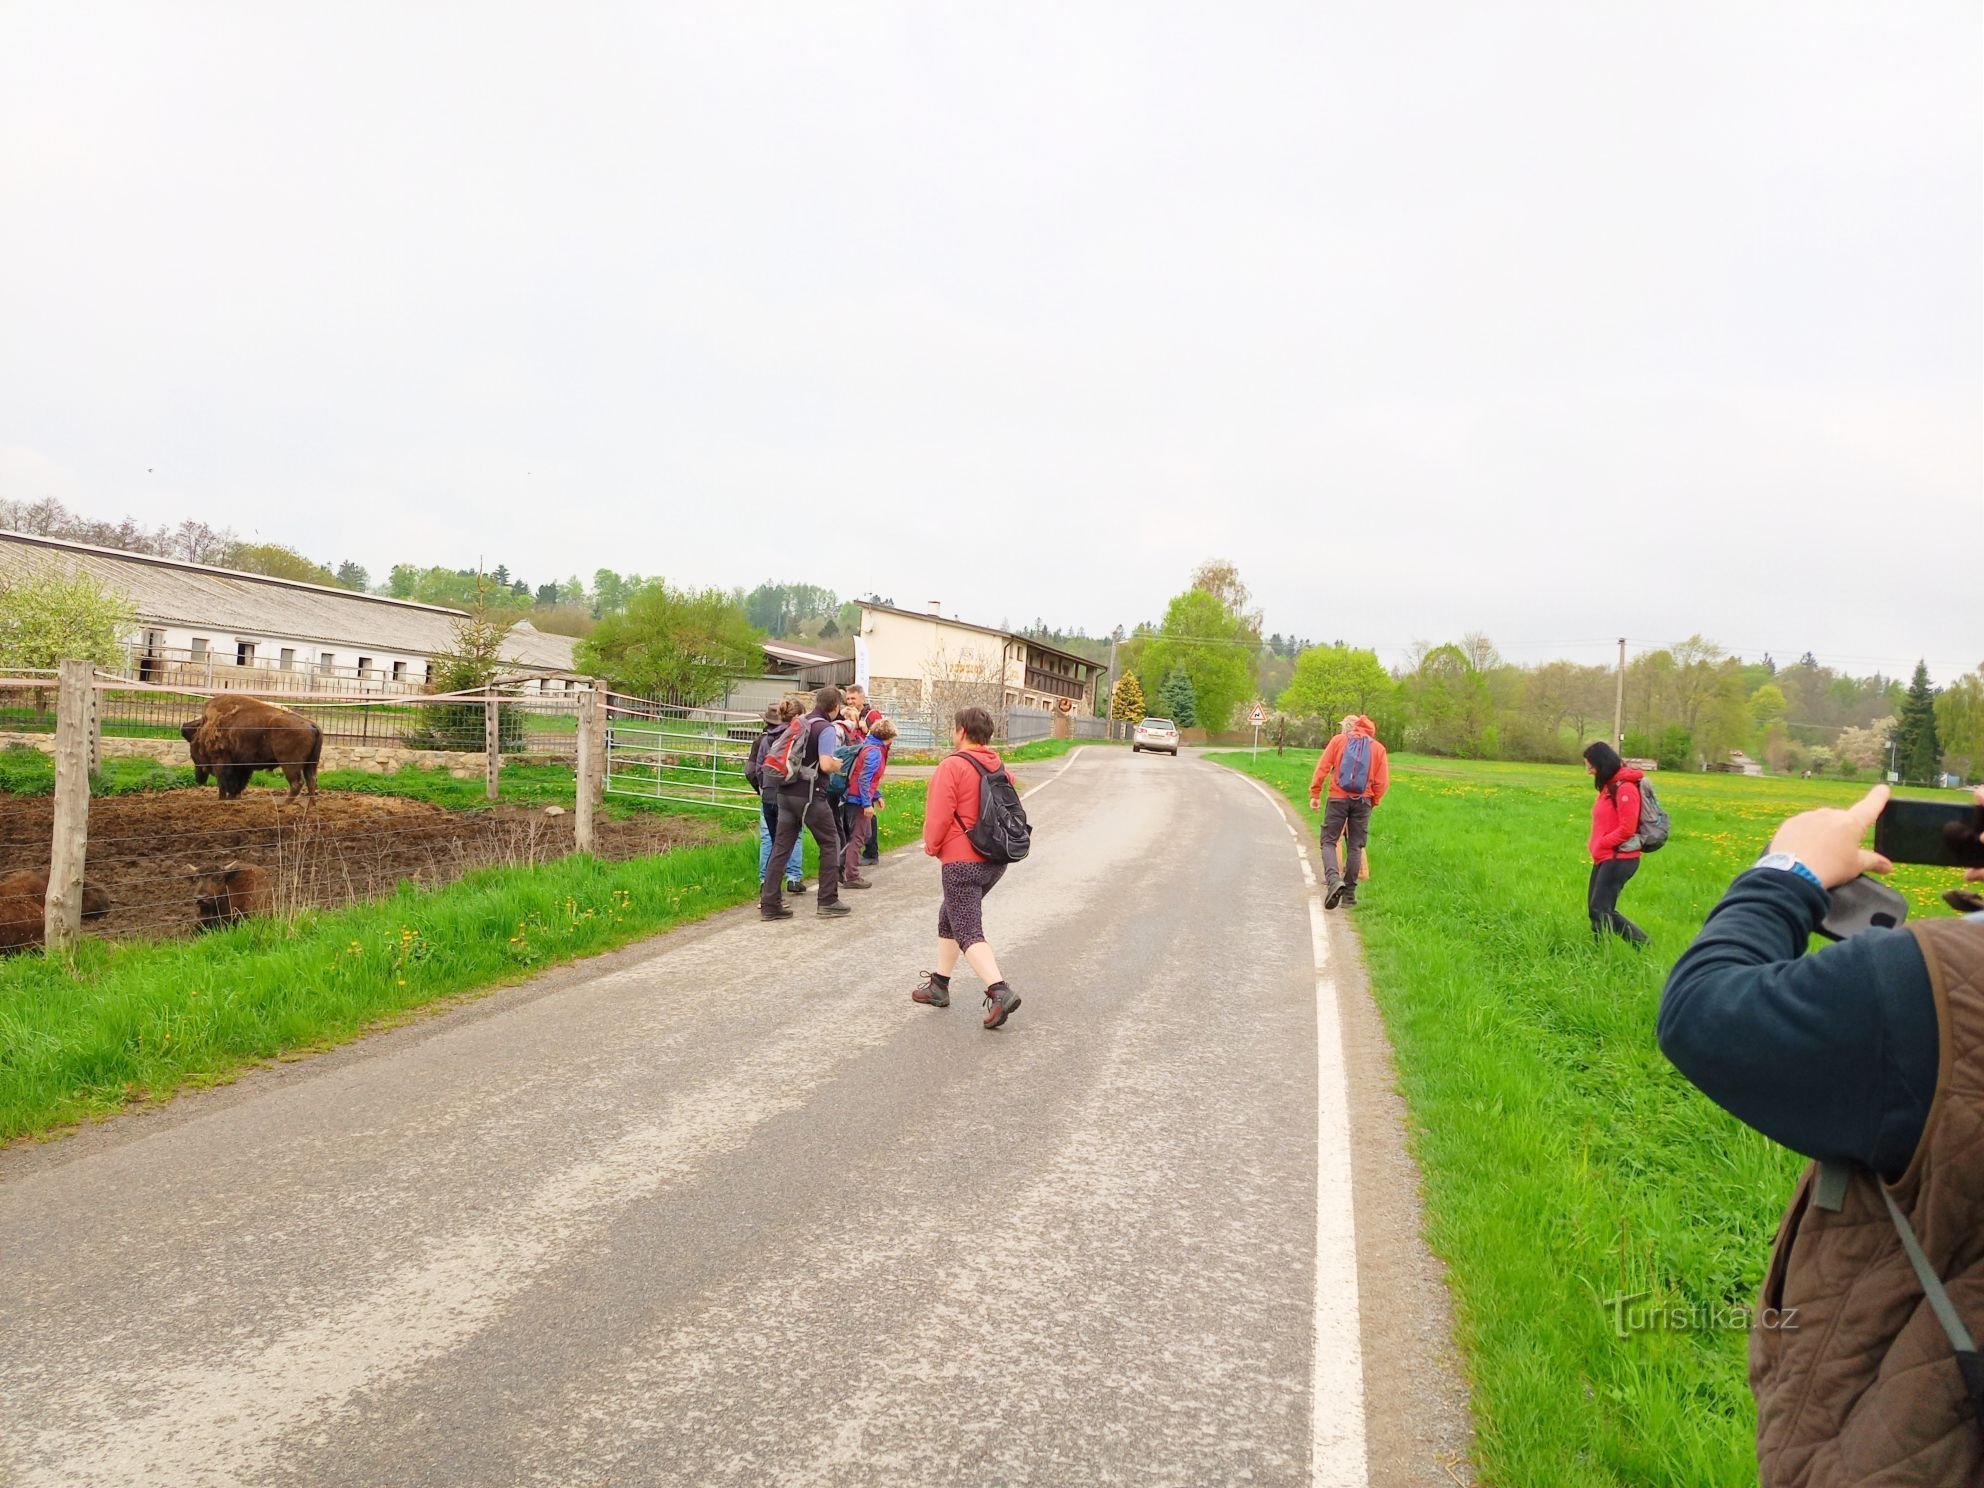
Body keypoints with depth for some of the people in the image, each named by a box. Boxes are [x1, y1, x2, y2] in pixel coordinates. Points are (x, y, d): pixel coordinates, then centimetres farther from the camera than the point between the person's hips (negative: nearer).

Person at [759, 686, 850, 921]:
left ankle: (769, 902, 6)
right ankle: (827, 902, 9)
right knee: (830, 844, 8)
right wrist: (838, 765, 1)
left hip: (785, 792, 7)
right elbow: (825, 765, -21)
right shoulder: (827, 729, -10)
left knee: (781, 846, 8)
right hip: (809, 794, -7)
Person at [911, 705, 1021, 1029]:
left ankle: (999, 991, -24)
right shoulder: (998, 766, 10)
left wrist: (931, 845, 0)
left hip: (962, 860, -8)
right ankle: (939, 985, 29)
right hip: (997, 859, 8)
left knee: (968, 931, -8)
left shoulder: (953, 765, -14)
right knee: (949, 917, 23)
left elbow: (940, 814, -17)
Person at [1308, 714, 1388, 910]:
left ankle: (1333, 879, -22)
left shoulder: (1339, 740, 5)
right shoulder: (1378, 748, 10)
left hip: (1338, 798, -2)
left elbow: (1322, 767, -3)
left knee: (1329, 841, 2)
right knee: (1355, 846, 9)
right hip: (1363, 801, 2)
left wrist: (1315, 794, 2)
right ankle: (1349, 893, 9)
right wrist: (1373, 801, 15)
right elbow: (1383, 782, 4)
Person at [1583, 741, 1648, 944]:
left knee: (1600, 910, -8)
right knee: (1595, 910, 10)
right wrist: (1596, 845, 4)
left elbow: (1627, 829, -19)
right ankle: (1641, 944, 17)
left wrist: (1600, 844, -11)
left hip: (1619, 859, -10)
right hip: (1605, 857, 10)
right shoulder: (1608, 786, 13)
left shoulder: (1625, 788, -15)